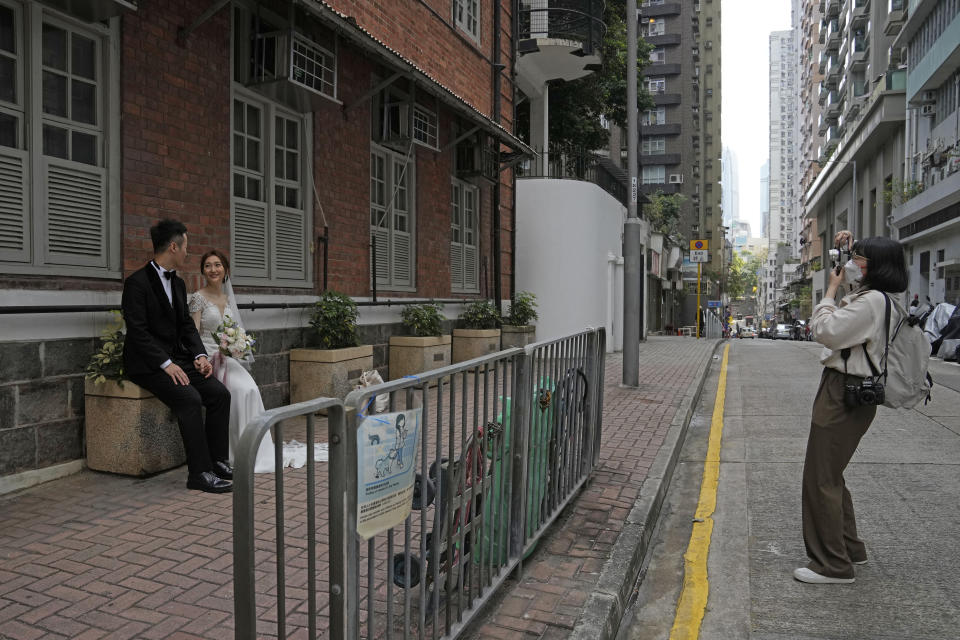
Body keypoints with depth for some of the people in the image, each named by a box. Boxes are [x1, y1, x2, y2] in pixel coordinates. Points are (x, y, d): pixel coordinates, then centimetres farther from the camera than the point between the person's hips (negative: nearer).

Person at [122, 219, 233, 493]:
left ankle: (217, 460, 0)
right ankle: (199, 472, -22)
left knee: (220, 393, -10)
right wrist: (166, 363, -23)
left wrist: (200, 355, -2)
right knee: (189, 398, -28)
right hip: (147, 364, -8)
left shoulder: (178, 283, 14)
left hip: (176, 359, 8)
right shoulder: (137, 282, -11)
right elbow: (137, 331, -18)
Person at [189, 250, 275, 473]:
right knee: (243, 389, -27)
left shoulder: (227, 298, 15)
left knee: (251, 389, -21)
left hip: (228, 357, 6)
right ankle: (240, 451, -16)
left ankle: (256, 452, -13)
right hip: (207, 357, -6)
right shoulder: (198, 298, -4)